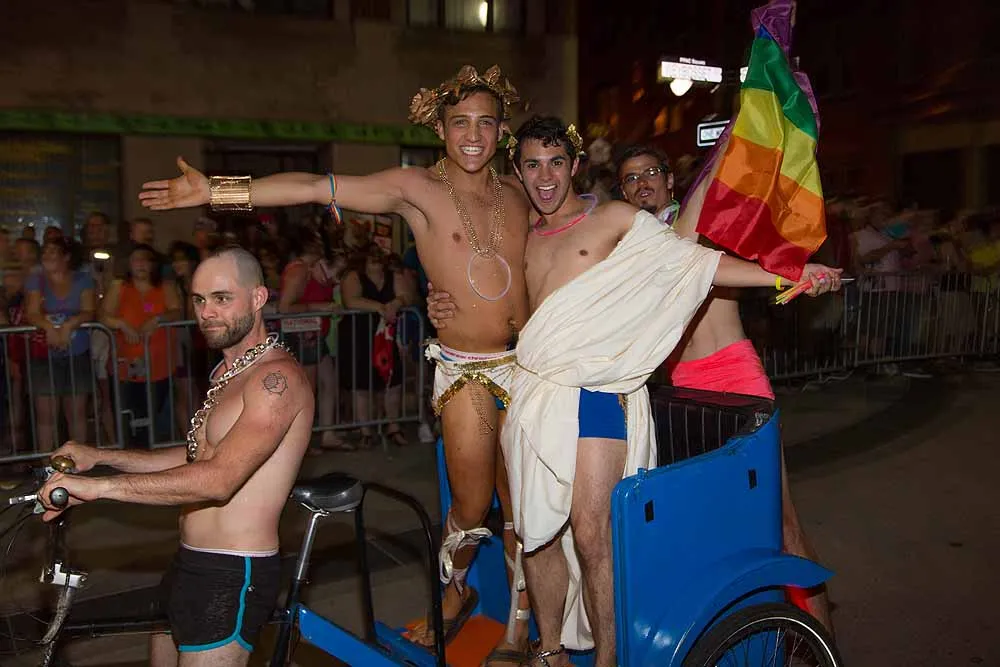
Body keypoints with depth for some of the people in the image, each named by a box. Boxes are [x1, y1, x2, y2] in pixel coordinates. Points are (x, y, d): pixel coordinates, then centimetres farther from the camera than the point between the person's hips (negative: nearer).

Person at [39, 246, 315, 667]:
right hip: (190, 565, 10)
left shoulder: (277, 377, -20)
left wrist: (99, 486, -29)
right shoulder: (228, 372, 13)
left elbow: (218, 479, -30)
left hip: (234, 576, -10)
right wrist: (100, 456, 8)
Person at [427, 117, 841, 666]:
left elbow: (695, 261, 0)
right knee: (535, 531, 9)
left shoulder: (614, 219, 3)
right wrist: (448, 310, 11)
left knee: (591, 537, -9)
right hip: (532, 390, 5)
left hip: (594, 390, -5)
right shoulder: (524, 240, 17)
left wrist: (787, 275, -6)